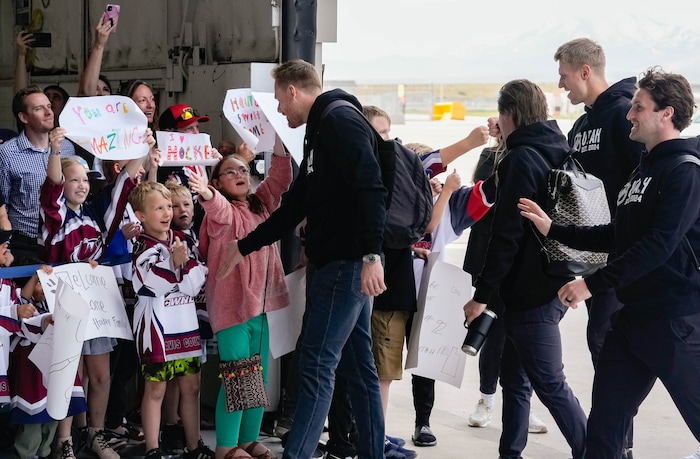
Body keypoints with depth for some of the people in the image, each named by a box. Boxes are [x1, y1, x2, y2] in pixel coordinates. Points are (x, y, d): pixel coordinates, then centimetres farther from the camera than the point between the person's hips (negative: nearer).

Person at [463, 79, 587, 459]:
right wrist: (510, 142, 26)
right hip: (551, 284, 10)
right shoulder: (553, 151, 11)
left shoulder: (521, 160, -15)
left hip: (530, 290, -10)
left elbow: (507, 235, -20)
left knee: (550, 383, -5)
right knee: (515, 376, 16)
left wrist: (482, 293, -17)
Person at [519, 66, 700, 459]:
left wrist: (593, 283, -19)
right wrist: (553, 230, 13)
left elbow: (659, 245, -22)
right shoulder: (645, 168, 16)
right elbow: (617, 237, 20)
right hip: (634, 316, 9)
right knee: (605, 421, 9)